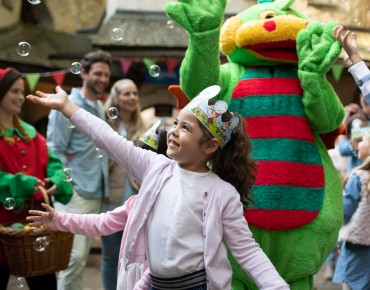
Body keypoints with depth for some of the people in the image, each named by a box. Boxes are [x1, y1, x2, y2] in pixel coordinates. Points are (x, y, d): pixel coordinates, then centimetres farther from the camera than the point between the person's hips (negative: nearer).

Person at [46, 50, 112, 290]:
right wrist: (68, 184, -15)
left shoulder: (100, 108, 16)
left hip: (95, 192, 7)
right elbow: (54, 151, -10)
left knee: (83, 256, 11)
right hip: (75, 192, -7)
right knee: (74, 256, -11)